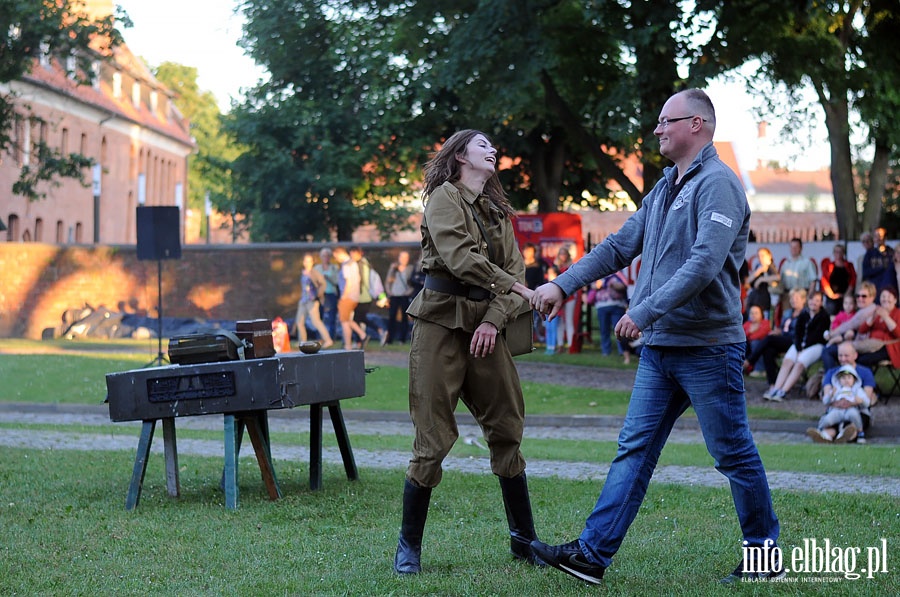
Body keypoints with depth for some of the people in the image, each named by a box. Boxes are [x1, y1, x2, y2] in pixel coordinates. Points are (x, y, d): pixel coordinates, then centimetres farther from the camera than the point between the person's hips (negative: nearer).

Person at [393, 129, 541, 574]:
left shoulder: (497, 210, 18)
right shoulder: (444, 197, -1)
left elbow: (515, 270, 8)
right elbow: (460, 258, -16)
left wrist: (495, 319, -8)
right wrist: (514, 288, -10)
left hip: (485, 325, 6)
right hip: (442, 323, -6)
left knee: (507, 432, 5)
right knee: (434, 438, -5)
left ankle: (523, 539, 15)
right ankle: (409, 545, 7)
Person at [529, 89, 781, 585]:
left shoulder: (717, 184, -12)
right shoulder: (664, 189, 17)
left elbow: (705, 263, -24)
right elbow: (618, 247, 20)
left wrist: (644, 311, -26)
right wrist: (562, 284, 11)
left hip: (707, 346, -8)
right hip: (658, 347, 8)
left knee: (733, 454, 2)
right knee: (634, 450, 4)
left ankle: (764, 557, 16)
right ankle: (591, 554, 3)